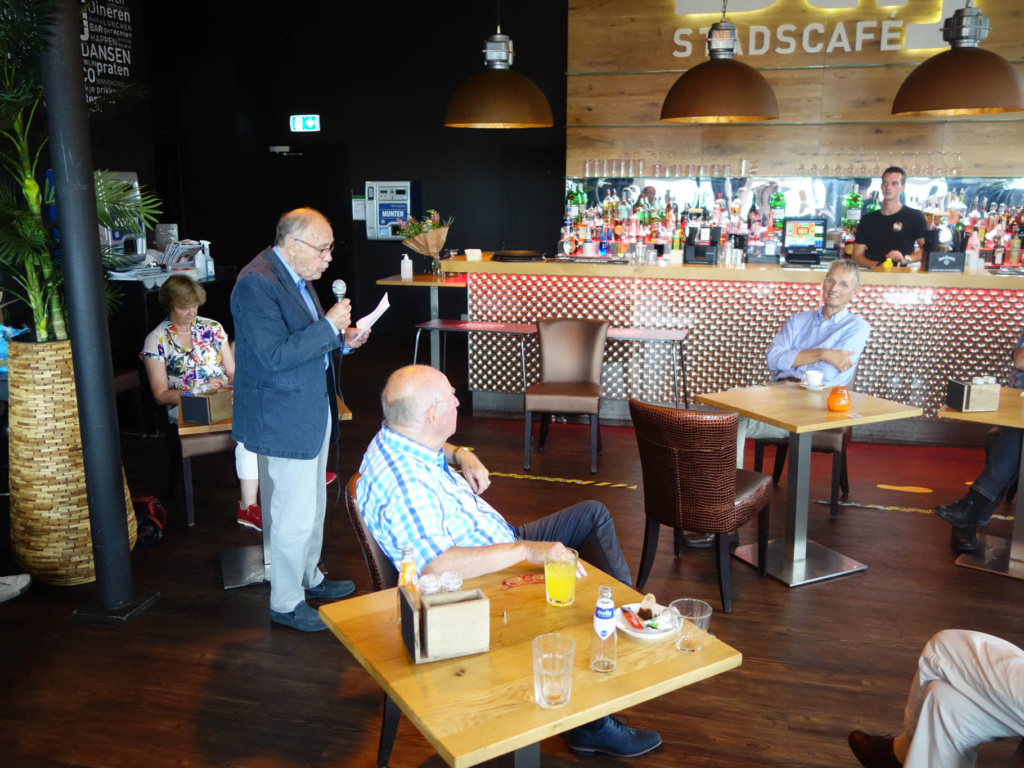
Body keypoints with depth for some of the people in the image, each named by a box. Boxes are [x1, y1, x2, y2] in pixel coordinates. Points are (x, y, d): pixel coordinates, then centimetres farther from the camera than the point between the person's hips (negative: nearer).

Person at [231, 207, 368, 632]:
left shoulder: (296, 276, 9)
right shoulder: (256, 283, -21)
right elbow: (276, 355, -27)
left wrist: (342, 340, 2)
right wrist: (329, 326, -24)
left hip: (313, 409, 10)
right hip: (284, 417, -10)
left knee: (314, 505, 22)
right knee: (295, 514, 1)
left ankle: (309, 578, 40)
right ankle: (286, 602, 19)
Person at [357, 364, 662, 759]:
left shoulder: (399, 437, -3)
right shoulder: (404, 485, -33)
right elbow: (437, 566, -43)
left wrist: (462, 455, 1)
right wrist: (527, 550, -39)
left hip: (506, 551, 10)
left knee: (593, 514, 13)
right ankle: (592, 726, -2)